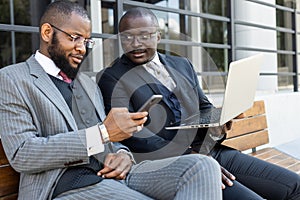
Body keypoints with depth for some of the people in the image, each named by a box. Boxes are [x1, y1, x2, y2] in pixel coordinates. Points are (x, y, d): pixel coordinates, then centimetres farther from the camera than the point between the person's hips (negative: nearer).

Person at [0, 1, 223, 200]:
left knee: (202, 165, -18)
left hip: (111, 173, 7)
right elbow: (21, 155, -10)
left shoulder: (88, 83, 24)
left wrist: (123, 153, -2)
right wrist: (102, 133, -17)